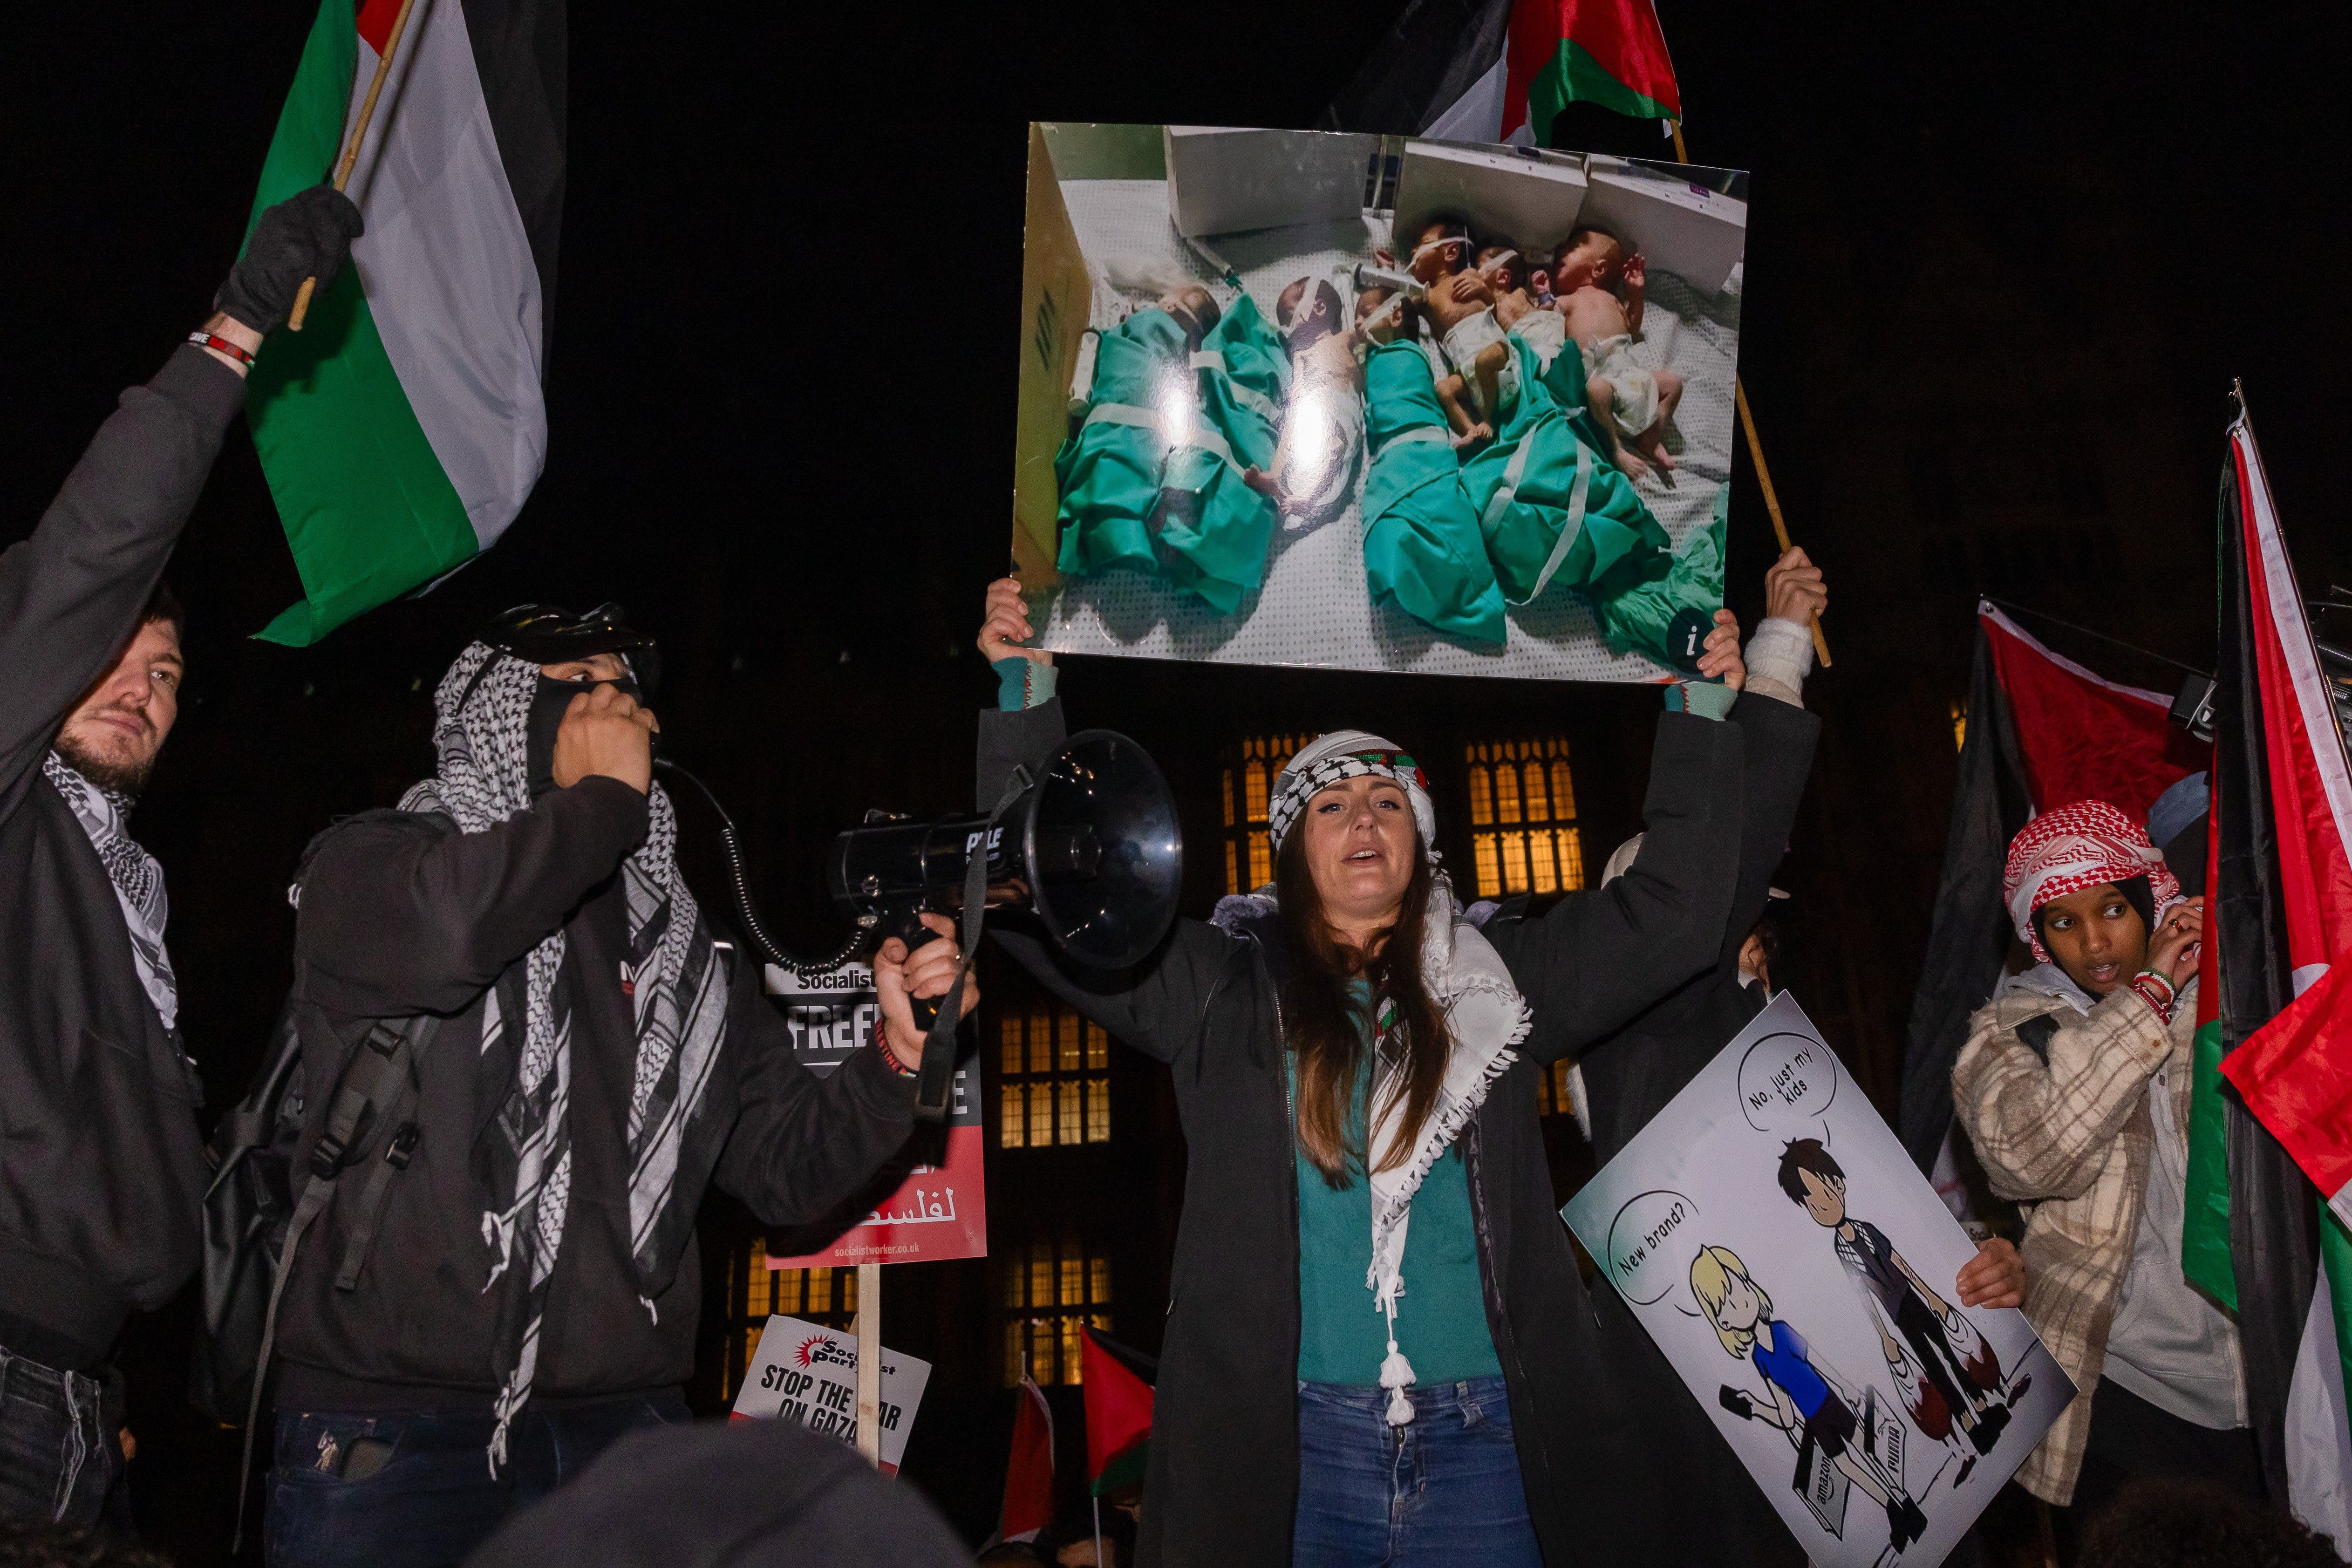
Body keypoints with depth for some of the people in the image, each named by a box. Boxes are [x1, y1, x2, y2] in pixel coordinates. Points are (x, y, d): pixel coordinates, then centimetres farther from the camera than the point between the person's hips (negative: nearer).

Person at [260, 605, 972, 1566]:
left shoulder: (686, 951, 12)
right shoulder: (366, 864, 0)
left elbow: (790, 1171, 10)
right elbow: (442, 926, -25)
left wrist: (896, 1056, -7)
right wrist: (608, 797, -10)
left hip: (623, 1422, 4)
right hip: (391, 1429, -3)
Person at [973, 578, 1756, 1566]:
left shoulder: (1494, 981, 11)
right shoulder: (1223, 987, 5)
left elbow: (1672, 911, 12)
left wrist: (1702, 715, 9)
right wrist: (1025, 696, -6)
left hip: (1486, 1441, 2)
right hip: (1286, 1444, -1)